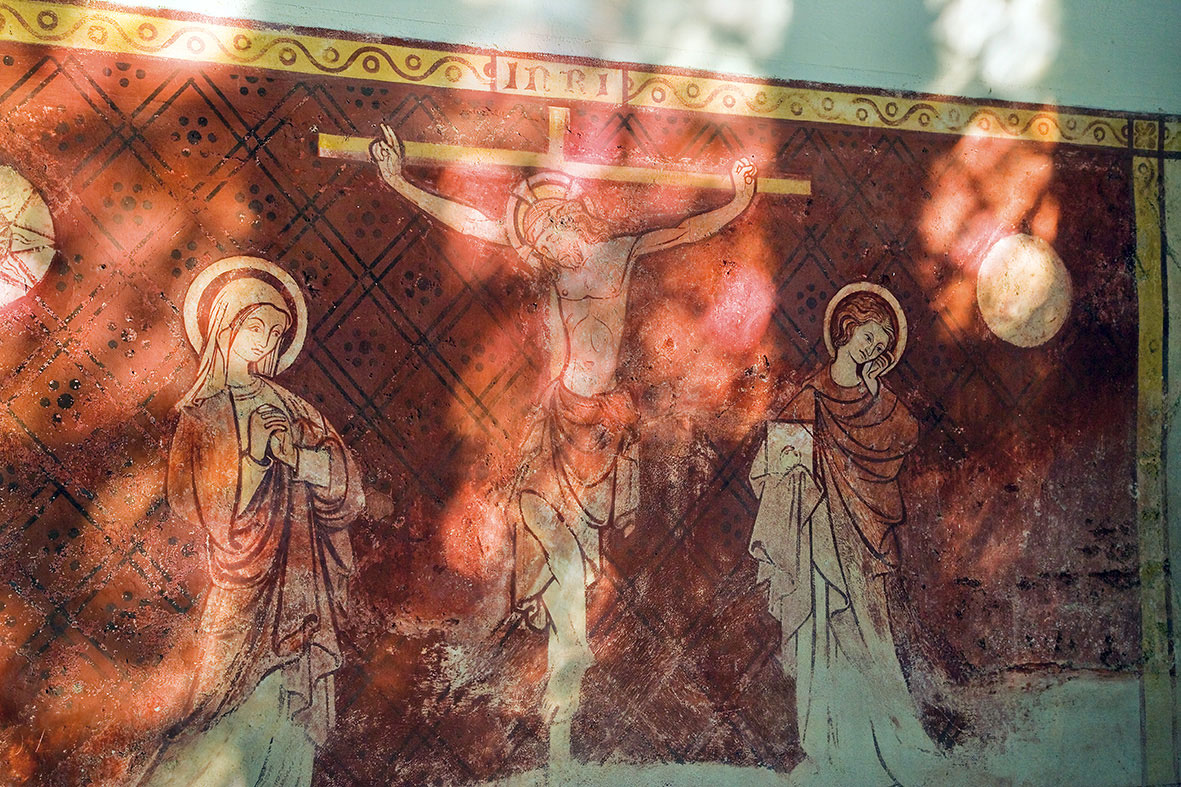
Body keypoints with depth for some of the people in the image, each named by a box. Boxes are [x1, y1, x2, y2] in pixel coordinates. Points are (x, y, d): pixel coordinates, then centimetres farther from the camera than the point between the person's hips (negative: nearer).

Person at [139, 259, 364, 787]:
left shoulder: (290, 411, 14)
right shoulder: (203, 413, 3)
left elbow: (345, 483, 4)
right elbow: (194, 502, -8)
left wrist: (294, 455, -13)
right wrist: (258, 451, -11)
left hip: (299, 581, 4)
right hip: (243, 584, -4)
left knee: (287, 707, 1)